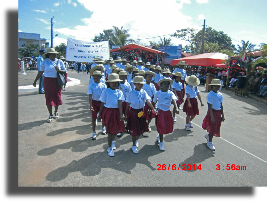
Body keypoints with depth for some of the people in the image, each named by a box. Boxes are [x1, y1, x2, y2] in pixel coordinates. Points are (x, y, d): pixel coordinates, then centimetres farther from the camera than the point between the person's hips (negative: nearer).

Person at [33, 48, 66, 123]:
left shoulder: (59, 61, 4)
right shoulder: (45, 62, 3)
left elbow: (64, 71, 6)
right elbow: (40, 72, 8)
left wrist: (59, 70, -15)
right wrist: (35, 81, 9)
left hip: (57, 81, 1)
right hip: (47, 81, 0)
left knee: (57, 97, 7)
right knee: (48, 98, 0)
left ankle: (56, 111, 33)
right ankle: (50, 115, 11)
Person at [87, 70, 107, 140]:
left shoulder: (103, 85, -4)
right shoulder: (91, 86, -7)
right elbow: (90, 96, -13)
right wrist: (90, 105, -22)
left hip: (102, 102, 1)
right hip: (94, 102, -1)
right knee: (94, 118, 3)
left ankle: (103, 127, 44)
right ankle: (94, 133, 15)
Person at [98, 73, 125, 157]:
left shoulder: (119, 92, -1)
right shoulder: (105, 91, -5)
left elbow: (120, 104, -11)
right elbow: (102, 104, 0)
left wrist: (121, 114, -20)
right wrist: (100, 114, 3)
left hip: (116, 112, 3)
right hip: (108, 112, -3)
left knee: (116, 129, 15)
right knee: (110, 131, 1)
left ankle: (112, 141, 46)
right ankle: (110, 148, 20)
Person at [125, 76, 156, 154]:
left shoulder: (143, 92, -3)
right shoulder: (131, 93, -9)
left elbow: (148, 101, -14)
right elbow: (128, 105, -4)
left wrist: (153, 109, -29)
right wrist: (126, 115, -2)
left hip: (141, 111, 3)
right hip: (133, 112, -3)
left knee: (141, 128, 14)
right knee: (134, 129, 5)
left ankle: (136, 140, 44)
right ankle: (134, 145, 23)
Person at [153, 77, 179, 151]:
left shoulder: (170, 93, -6)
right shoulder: (157, 93, -6)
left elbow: (173, 100, -23)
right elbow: (154, 102, 5)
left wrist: (176, 108, -40)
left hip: (167, 112, 3)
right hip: (160, 112, -2)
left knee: (168, 127, 12)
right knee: (161, 127, 0)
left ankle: (159, 136, 42)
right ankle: (161, 142, 17)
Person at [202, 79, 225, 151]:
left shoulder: (220, 95, 5)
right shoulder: (210, 95, -15)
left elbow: (221, 105, 10)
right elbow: (210, 107, -16)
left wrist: (222, 115, 9)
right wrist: (212, 116, -19)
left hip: (219, 112, 6)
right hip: (213, 112, -6)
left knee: (217, 127, 14)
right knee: (212, 127, 2)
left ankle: (208, 135, 42)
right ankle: (209, 142, 20)